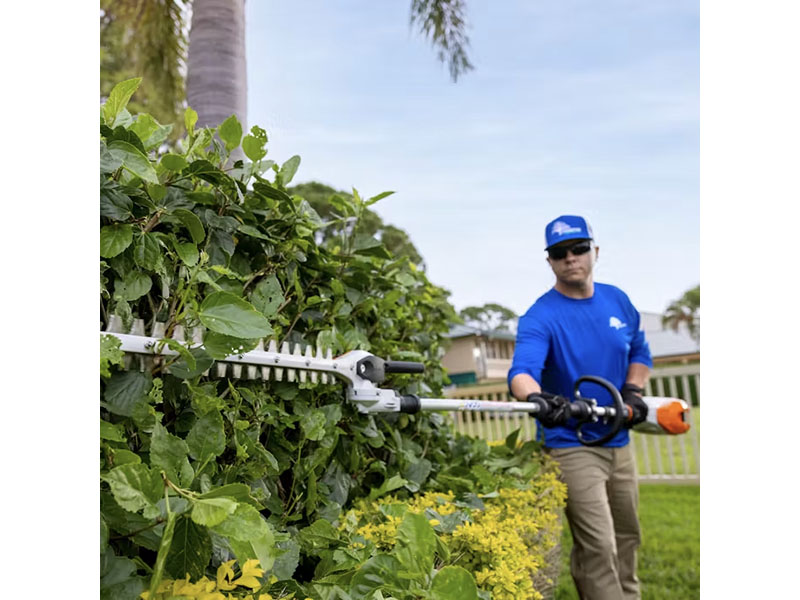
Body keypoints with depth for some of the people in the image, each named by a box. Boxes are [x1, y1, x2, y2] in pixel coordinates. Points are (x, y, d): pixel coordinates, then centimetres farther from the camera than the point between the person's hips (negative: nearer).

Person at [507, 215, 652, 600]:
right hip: (571, 446, -6)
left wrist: (632, 391, 0)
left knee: (626, 540, 21)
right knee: (599, 549, -8)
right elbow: (522, 368, -34)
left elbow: (640, 352, 18)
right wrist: (535, 397, -55)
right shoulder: (540, 317, -17)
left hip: (618, 442, 7)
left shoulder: (618, 301, 4)